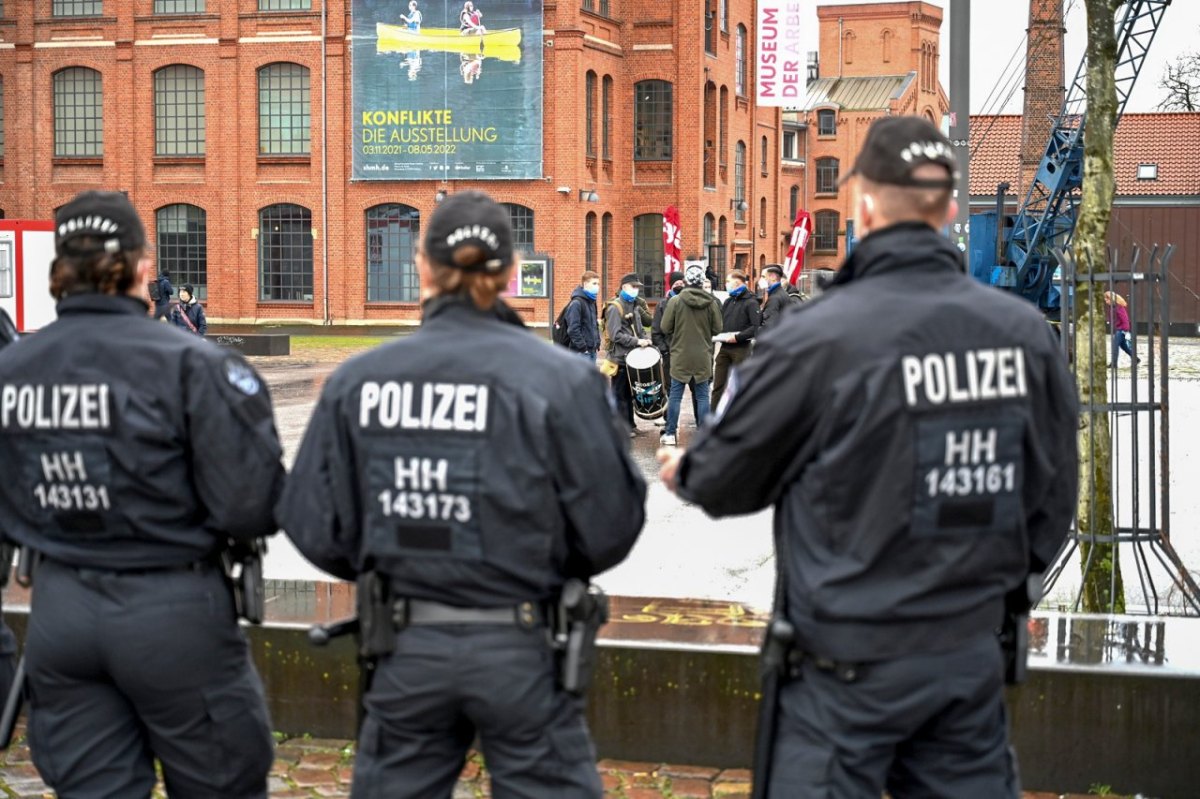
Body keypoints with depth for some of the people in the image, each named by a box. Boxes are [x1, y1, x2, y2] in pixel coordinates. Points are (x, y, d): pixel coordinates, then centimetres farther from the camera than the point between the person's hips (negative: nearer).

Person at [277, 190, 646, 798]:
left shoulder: (357, 381, -4)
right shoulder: (558, 379, -12)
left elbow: (314, 526, 0)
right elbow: (608, 528, -9)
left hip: (407, 648, 3)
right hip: (518, 652, -2)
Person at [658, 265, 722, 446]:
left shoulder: (676, 301, -12)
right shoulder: (712, 302, -7)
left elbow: (665, 328, -7)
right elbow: (717, 329, 0)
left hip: (680, 356, -1)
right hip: (703, 357, 1)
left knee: (675, 395, 6)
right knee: (702, 396, 8)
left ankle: (670, 434, 8)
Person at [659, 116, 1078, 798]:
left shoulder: (820, 338, -17)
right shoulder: (1024, 330, -3)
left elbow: (729, 474, -3)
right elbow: (1053, 491, 7)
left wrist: (685, 472, 20)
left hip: (854, 659, -5)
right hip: (973, 651, 5)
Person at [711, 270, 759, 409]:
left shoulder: (750, 302, -7)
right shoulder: (728, 301, 16)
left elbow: (756, 327, -16)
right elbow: (720, 322, 21)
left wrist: (737, 336, -20)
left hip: (741, 349, -6)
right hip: (724, 348, 6)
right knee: (718, 386, 4)